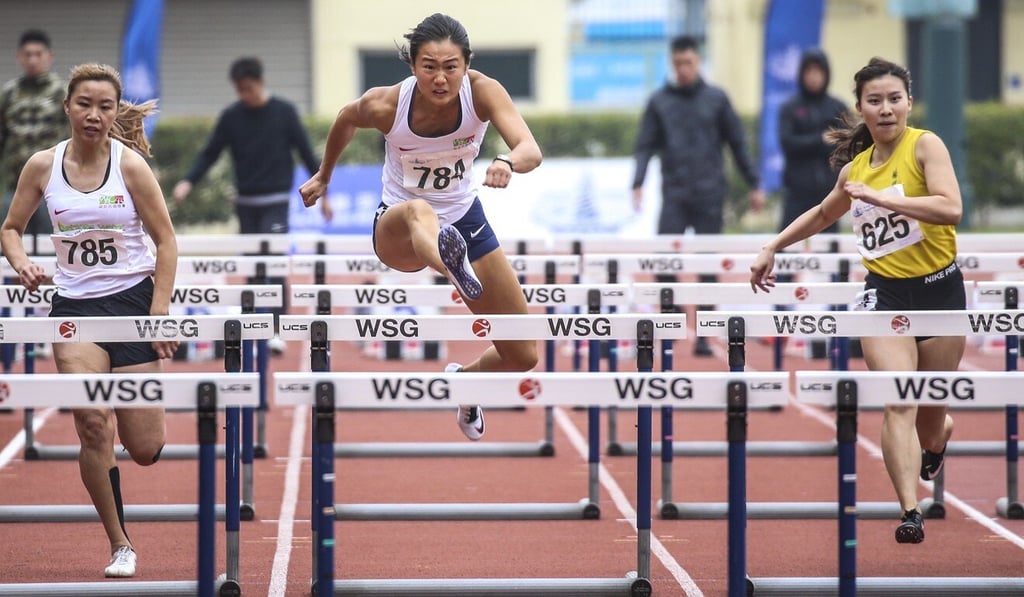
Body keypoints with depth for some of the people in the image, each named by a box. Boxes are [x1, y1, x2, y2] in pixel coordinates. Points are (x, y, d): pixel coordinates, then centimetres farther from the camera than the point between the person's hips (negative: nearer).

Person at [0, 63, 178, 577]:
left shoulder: (130, 164, -8)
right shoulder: (43, 166, -2)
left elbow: (165, 240, -3)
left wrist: (159, 314, -10)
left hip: (133, 298, -1)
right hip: (74, 306, 1)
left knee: (144, 450, -2)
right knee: (92, 424, -19)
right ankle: (119, 545, -4)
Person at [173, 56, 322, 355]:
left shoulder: (284, 113, -3)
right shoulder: (231, 116, 2)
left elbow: (306, 152, 2)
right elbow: (210, 153, 5)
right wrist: (188, 181, -11)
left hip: (275, 202, -3)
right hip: (245, 204, 3)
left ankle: (275, 331, -15)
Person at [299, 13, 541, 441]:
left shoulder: (482, 92, -24)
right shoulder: (385, 105, -23)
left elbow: (531, 150, -39)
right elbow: (345, 120, 2)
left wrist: (507, 162, -62)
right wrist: (323, 177, 17)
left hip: (465, 221, 3)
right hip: (398, 229, -3)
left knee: (523, 356, 6)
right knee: (418, 212, -46)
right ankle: (455, 268, -81)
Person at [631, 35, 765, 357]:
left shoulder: (716, 99, 6)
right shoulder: (659, 101, 6)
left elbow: (737, 143, 8)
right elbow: (646, 146, 4)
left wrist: (754, 185, 6)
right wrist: (638, 183, -10)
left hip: (710, 195, 0)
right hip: (674, 195, 0)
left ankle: (703, 336, 7)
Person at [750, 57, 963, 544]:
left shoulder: (924, 144, -8)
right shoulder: (856, 167, 7)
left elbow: (951, 208, -25)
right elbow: (823, 214, 29)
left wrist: (879, 196, -27)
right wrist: (773, 247, 29)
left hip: (939, 289, -3)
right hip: (884, 293, 3)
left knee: (929, 427, 9)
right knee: (897, 405, -18)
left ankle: (941, 433, 47)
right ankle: (911, 513, -23)